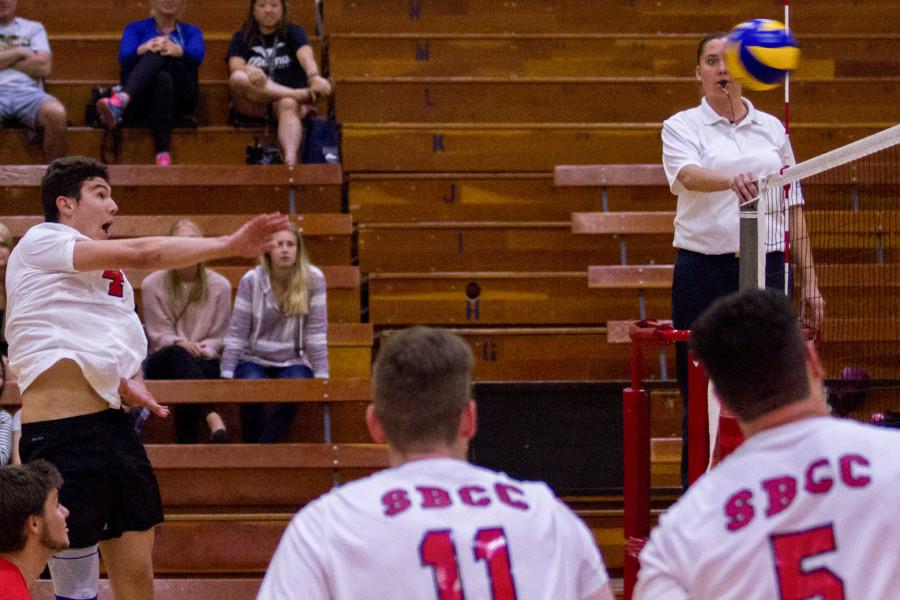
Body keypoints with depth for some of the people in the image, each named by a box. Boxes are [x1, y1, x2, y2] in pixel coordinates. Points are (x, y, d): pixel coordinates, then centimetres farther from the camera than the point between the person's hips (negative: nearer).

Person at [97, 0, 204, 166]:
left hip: (180, 98, 0)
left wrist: (177, 51, -31)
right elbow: (124, 58, -3)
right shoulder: (136, 28, 20)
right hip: (143, 96, 0)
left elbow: (197, 56, -6)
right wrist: (143, 49, -29)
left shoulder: (191, 32, 21)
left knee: (160, 55, -31)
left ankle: (120, 102, -60)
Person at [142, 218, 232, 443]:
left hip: (204, 363, 1)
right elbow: (158, 334, 0)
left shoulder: (219, 285, 2)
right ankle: (211, 416, -62)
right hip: (163, 363, -1)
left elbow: (218, 337, 4)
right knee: (177, 355, -40)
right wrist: (179, 344, -20)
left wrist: (202, 350, -17)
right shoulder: (152, 284, 0)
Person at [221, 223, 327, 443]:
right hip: (254, 359, 0)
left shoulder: (313, 279, -8)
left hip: (293, 361, 0)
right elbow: (237, 332, -7)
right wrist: (227, 375, -14)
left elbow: (317, 330, -8)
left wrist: (322, 375, -13)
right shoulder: (251, 280, -9)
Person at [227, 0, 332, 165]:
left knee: (288, 105, -38)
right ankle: (302, 94, -31)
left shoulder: (293, 32, 13)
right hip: (254, 104, 1)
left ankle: (290, 161, -66)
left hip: (289, 97, -1)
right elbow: (236, 65, -5)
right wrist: (248, 70, -31)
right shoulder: (242, 38, 16)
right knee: (237, 79, -31)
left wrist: (314, 76, -34)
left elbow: (305, 55, -10)